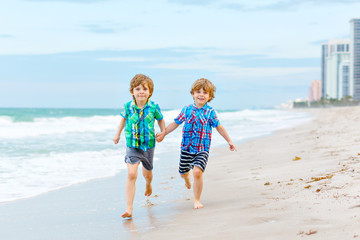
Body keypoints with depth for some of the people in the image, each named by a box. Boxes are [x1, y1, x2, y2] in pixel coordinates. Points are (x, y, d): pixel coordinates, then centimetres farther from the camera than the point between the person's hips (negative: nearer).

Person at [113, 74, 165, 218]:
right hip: (132, 145, -1)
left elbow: (160, 120, 10)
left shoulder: (154, 107, -10)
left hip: (148, 145, 2)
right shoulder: (128, 107, -8)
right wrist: (118, 134, 22)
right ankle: (129, 209, -18)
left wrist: (163, 133, -5)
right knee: (131, 175, -18)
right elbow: (123, 119, 14)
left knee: (147, 173, 23)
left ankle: (148, 184, 63)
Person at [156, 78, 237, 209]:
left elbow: (219, 127, 8)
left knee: (197, 172, -20)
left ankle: (197, 200, -5)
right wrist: (163, 133, 15)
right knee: (183, 172, 15)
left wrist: (229, 141, 10)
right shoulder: (187, 109, 3)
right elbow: (176, 122, 14)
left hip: (202, 150, -3)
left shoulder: (210, 112, -3)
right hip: (186, 148, 3)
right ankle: (187, 178, 56)